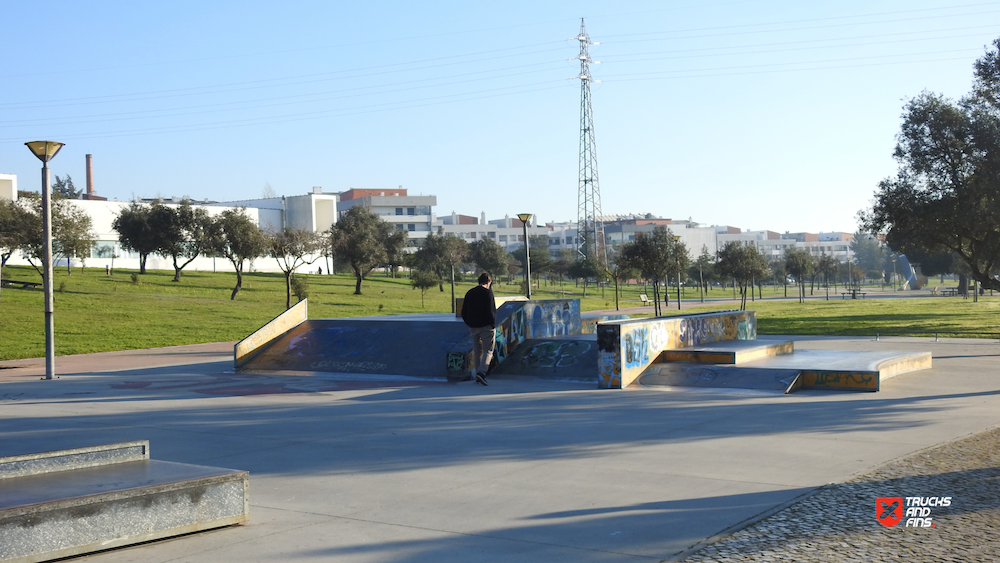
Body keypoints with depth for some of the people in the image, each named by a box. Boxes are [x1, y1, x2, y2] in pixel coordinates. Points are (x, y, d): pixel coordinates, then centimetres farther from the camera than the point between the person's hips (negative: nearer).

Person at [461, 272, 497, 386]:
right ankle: (482, 372, -19)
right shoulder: (488, 292, -10)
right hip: (486, 326, -6)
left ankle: (478, 374, 14)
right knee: (488, 351, -1)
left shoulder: (470, 293, 10)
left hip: (473, 328, 6)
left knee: (477, 351, 14)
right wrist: (493, 325, -7)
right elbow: (490, 311, -16)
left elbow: (463, 313, 13)